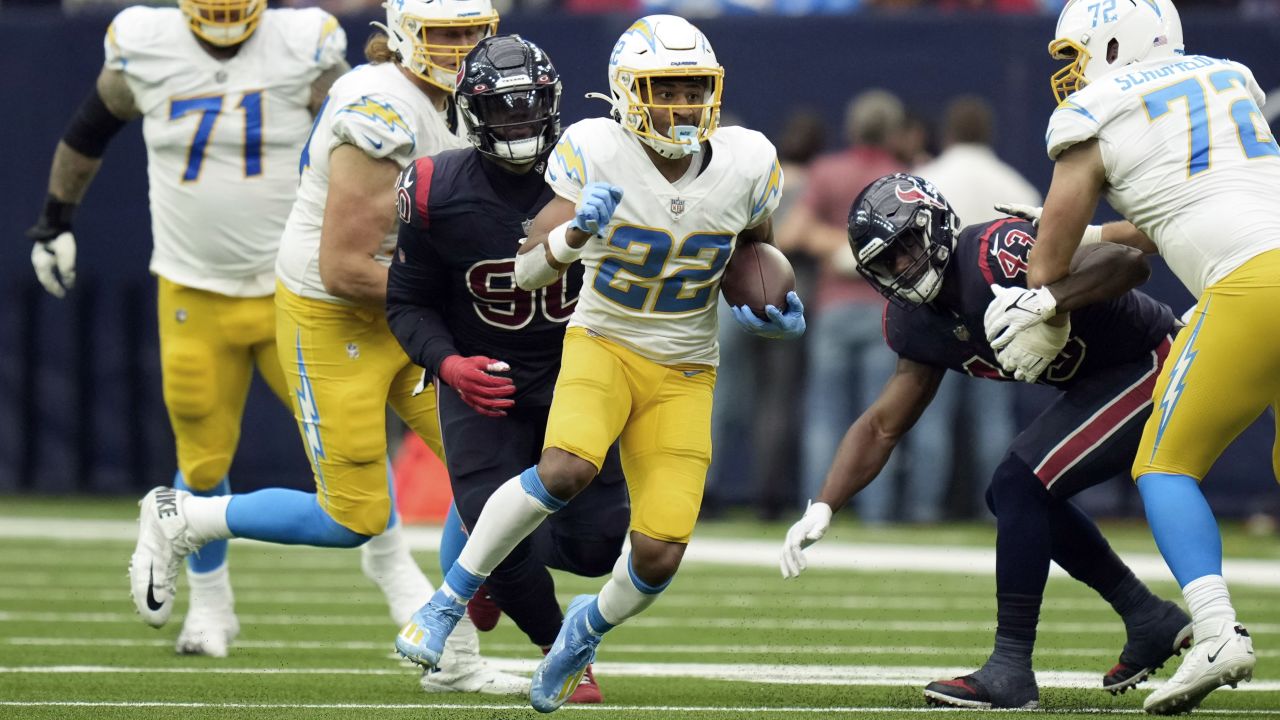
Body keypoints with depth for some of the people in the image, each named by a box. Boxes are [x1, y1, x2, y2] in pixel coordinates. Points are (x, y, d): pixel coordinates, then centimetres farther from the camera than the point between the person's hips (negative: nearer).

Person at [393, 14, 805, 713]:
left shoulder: (746, 164, -9)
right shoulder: (597, 154, -17)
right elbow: (526, 274, -17)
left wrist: (774, 309, -3)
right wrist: (574, 233, -36)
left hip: (683, 375, 2)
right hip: (603, 345, -2)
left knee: (658, 559, -8)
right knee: (565, 469, -34)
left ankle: (590, 625, 29)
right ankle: (451, 598, -15)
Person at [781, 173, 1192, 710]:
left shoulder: (995, 256, -28)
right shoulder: (915, 324, 1)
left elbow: (1129, 262, -36)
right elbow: (882, 428, 8)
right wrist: (822, 508, -2)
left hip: (1150, 365, -10)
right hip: (1099, 383, 10)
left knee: (1019, 485, -16)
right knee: (1014, 497, 18)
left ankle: (1010, 673, -11)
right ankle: (1150, 620, 27)